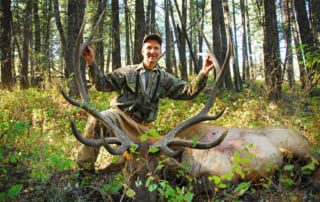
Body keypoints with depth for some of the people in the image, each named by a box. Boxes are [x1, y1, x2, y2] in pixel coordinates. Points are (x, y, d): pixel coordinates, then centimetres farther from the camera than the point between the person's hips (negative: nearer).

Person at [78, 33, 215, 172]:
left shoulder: (165, 79, 10)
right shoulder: (128, 71, 6)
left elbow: (188, 91, 2)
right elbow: (103, 84, 3)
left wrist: (203, 74, -14)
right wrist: (92, 64, -13)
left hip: (141, 126, 3)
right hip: (119, 114, -3)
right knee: (97, 120, -34)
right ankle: (86, 167, -21)